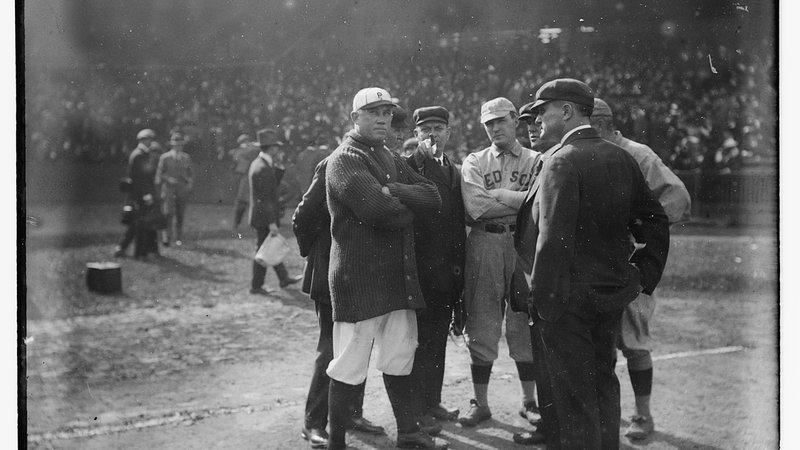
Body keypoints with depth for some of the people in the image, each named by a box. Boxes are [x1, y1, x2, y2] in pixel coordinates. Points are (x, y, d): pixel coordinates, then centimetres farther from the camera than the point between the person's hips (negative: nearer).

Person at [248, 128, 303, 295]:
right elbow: (264, 199, -24)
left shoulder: (257, 163, 8)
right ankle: (256, 286, 10)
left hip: (261, 216, 10)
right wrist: (271, 222, -23)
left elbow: (274, 183, 15)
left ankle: (284, 278, 31)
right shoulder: (262, 169, -23)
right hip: (264, 218, -10)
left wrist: (278, 167, 3)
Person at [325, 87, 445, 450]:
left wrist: (392, 191, -13)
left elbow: (433, 198, 3)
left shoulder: (391, 159, 17)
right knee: (348, 369, -1)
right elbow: (380, 211, -23)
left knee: (400, 362, 15)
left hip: (398, 277, 8)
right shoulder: (343, 160, -9)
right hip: (358, 280, -8)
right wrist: (411, 208, -3)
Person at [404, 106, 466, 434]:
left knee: (438, 339, 13)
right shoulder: (406, 168, -5)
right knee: (420, 340, -3)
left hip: (448, 272, 7)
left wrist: (460, 268, 17)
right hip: (420, 269, -7)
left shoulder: (454, 172, 18)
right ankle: (418, 411, 4)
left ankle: (433, 403, 22)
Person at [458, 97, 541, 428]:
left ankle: (529, 401, 15)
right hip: (484, 245, 1)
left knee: (525, 326, 5)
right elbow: (476, 208, -7)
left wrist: (497, 194, -8)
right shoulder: (474, 162, 10)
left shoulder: (536, 161, 9)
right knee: (481, 328, 3)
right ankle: (480, 403, 12)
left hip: (525, 245, 0)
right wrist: (520, 202, -5)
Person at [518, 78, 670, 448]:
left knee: (569, 403, 0)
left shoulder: (562, 162, -17)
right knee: (602, 386, 21)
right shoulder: (621, 159, 7)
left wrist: (543, 303, -19)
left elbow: (554, 241, -23)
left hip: (568, 299, -8)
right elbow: (655, 221, 11)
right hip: (611, 295, 8)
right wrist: (642, 275, 14)